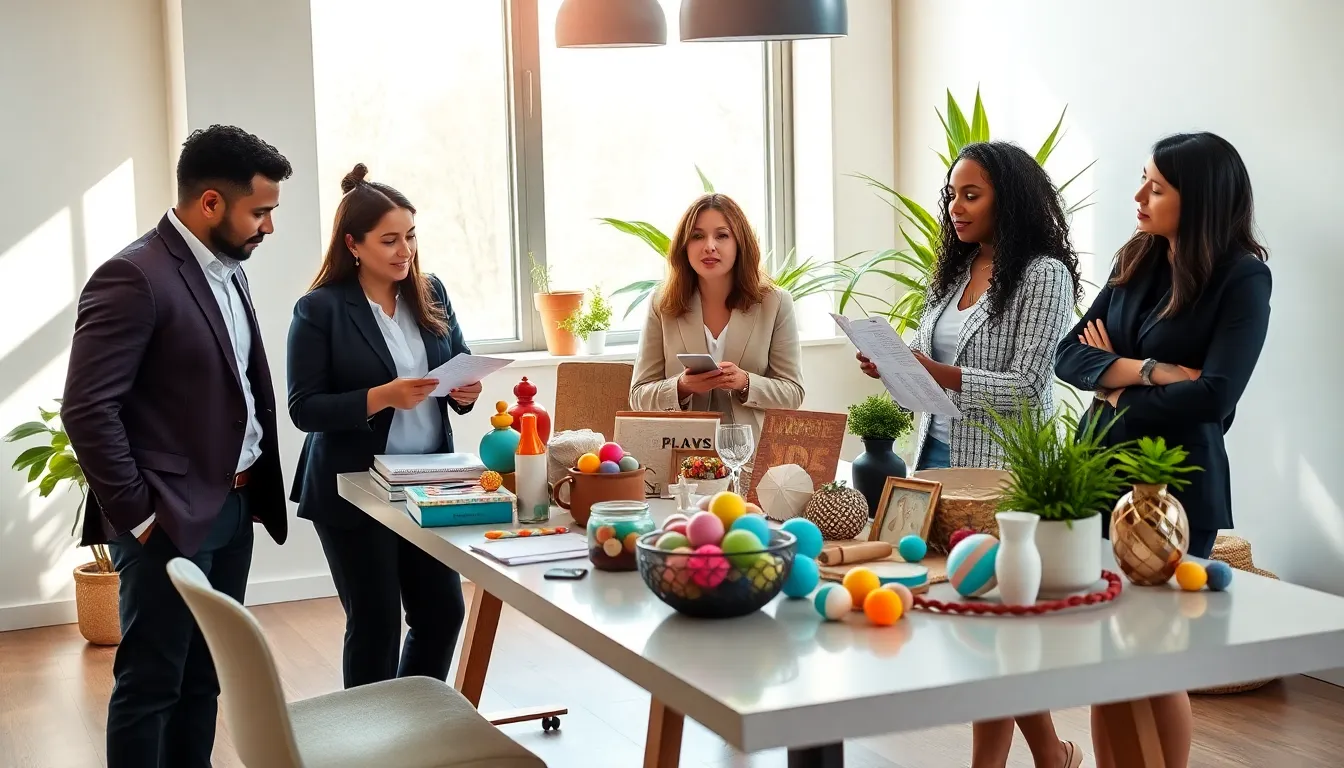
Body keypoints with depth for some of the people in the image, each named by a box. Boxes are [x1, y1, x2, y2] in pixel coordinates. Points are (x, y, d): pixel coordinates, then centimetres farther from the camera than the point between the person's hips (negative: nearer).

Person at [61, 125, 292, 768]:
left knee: (204, 679, 16)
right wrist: (136, 514, -17)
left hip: (234, 507, 8)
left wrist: (257, 488, 10)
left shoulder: (227, 270, 11)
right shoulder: (133, 277, -16)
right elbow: (87, 410, -20)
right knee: (150, 684, 3)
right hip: (172, 520, -8)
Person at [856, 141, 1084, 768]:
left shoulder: (1043, 275, -9)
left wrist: (938, 374, -24)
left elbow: (1025, 388, -15)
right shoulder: (955, 271, 13)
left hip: (999, 466, -7)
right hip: (939, 452, 7)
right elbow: (927, 360, 17)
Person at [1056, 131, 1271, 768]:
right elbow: (1069, 356, 3)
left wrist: (1120, 397, -7)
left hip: (1175, 485, -5)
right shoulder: (1137, 263, 9)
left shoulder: (1242, 278, -9)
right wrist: (1151, 371, -13)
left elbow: (1214, 395, -18)